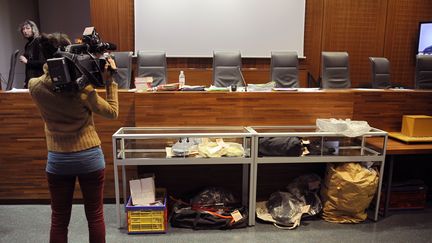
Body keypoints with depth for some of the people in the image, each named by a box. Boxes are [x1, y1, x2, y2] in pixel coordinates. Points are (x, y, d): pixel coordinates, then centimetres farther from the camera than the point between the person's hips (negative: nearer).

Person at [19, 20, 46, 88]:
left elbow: (42, 63, -14)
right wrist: (26, 80, 16)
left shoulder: (39, 42, -6)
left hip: (38, 77, -7)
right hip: (29, 78, 7)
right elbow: (28, 67, 19)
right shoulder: (27, 45, 15)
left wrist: (27, 61, -11)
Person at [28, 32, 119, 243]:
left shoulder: (35, 86, -9)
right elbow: (112, 112, -5)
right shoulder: (83, 88, -18)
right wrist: (110, 81, -5)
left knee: (59, 220, 15)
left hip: (58, 161, 3)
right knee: (95, 216, 13)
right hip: (90, 158, -2)